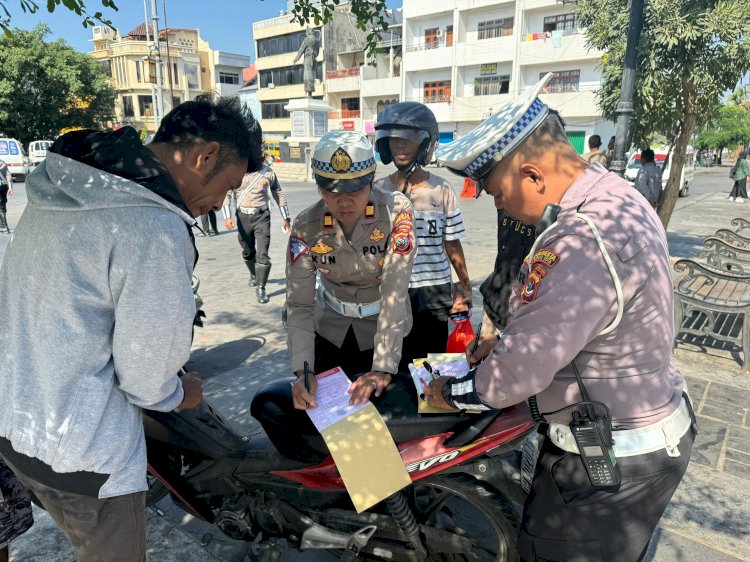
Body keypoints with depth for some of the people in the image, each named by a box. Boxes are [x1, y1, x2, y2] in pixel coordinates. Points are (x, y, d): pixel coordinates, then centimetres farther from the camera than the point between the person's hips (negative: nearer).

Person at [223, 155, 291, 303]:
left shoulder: (268, 171, 0)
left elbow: (279, 194, 9)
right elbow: (227, 194, -4)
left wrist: (285, 218, 11)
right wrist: (227, 217, -16)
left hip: (262, 216, -1)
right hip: (243, 216, 1)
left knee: (262, 254, -9)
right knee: (248, 252, 17)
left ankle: (260, 289, 0)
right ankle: (254, 275, 44)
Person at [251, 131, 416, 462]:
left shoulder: (395, 210, -21)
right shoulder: (306, 227, -16)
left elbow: (395, 293, -26)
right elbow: (299, 304, -17)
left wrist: (383, 369, -33)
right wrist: (302, 371, -30)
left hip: (385, 328, -2)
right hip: (330, 329, 2)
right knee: (313, 406, -1)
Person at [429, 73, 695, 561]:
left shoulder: (583, 240, -33)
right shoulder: (616, 196, 2)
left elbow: (519, 370, -29)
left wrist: (453, 392, -11)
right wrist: (509, 337, 7)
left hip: (611, 465, -9)